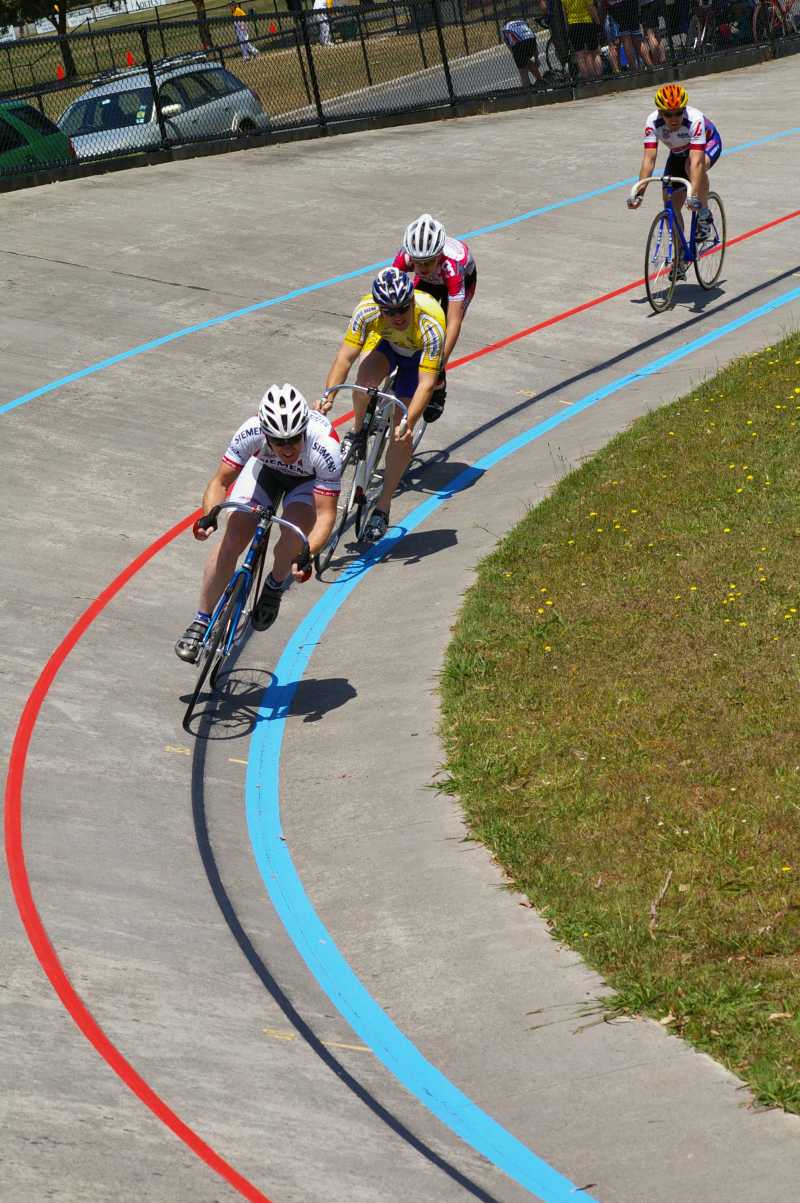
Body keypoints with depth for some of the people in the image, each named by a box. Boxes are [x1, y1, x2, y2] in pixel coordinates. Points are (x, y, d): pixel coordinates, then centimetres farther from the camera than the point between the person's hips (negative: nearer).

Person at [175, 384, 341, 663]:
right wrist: (210, 516, -45)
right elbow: (221, 482, -25)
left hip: (309, 479, -2)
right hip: (265, 468, 2)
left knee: (294, 536, -28)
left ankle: (275, 586, 6)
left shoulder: (325, 447, -41)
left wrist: (307, 554, -54)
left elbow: (326, 514, -38)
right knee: (232, 540, -14)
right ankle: (201, 622, 2)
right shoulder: (251, 432, -36)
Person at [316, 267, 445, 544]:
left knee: (402, 432, -8)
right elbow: (345, 357, -33)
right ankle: (357, 431, -3)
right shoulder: (367, 310, -35)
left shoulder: (431, 324, -41)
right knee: (366, 374, -33)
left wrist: (408, 423, -52)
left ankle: (382, 508, 5)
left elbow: (426, 384, -41)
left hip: (419, 354, -2)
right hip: (387, 343, 2)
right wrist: (328, 395, -47)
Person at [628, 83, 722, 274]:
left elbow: (696, 160, -48)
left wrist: (694, 195, -58)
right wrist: (639, 194, -45)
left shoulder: (694, 119, -40)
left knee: (692, 166, -38)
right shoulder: (653, 122, -31)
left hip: (708, 144, -4)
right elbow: (649, 159, -34)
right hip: (678, 152, 4)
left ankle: (704, 214, -15)